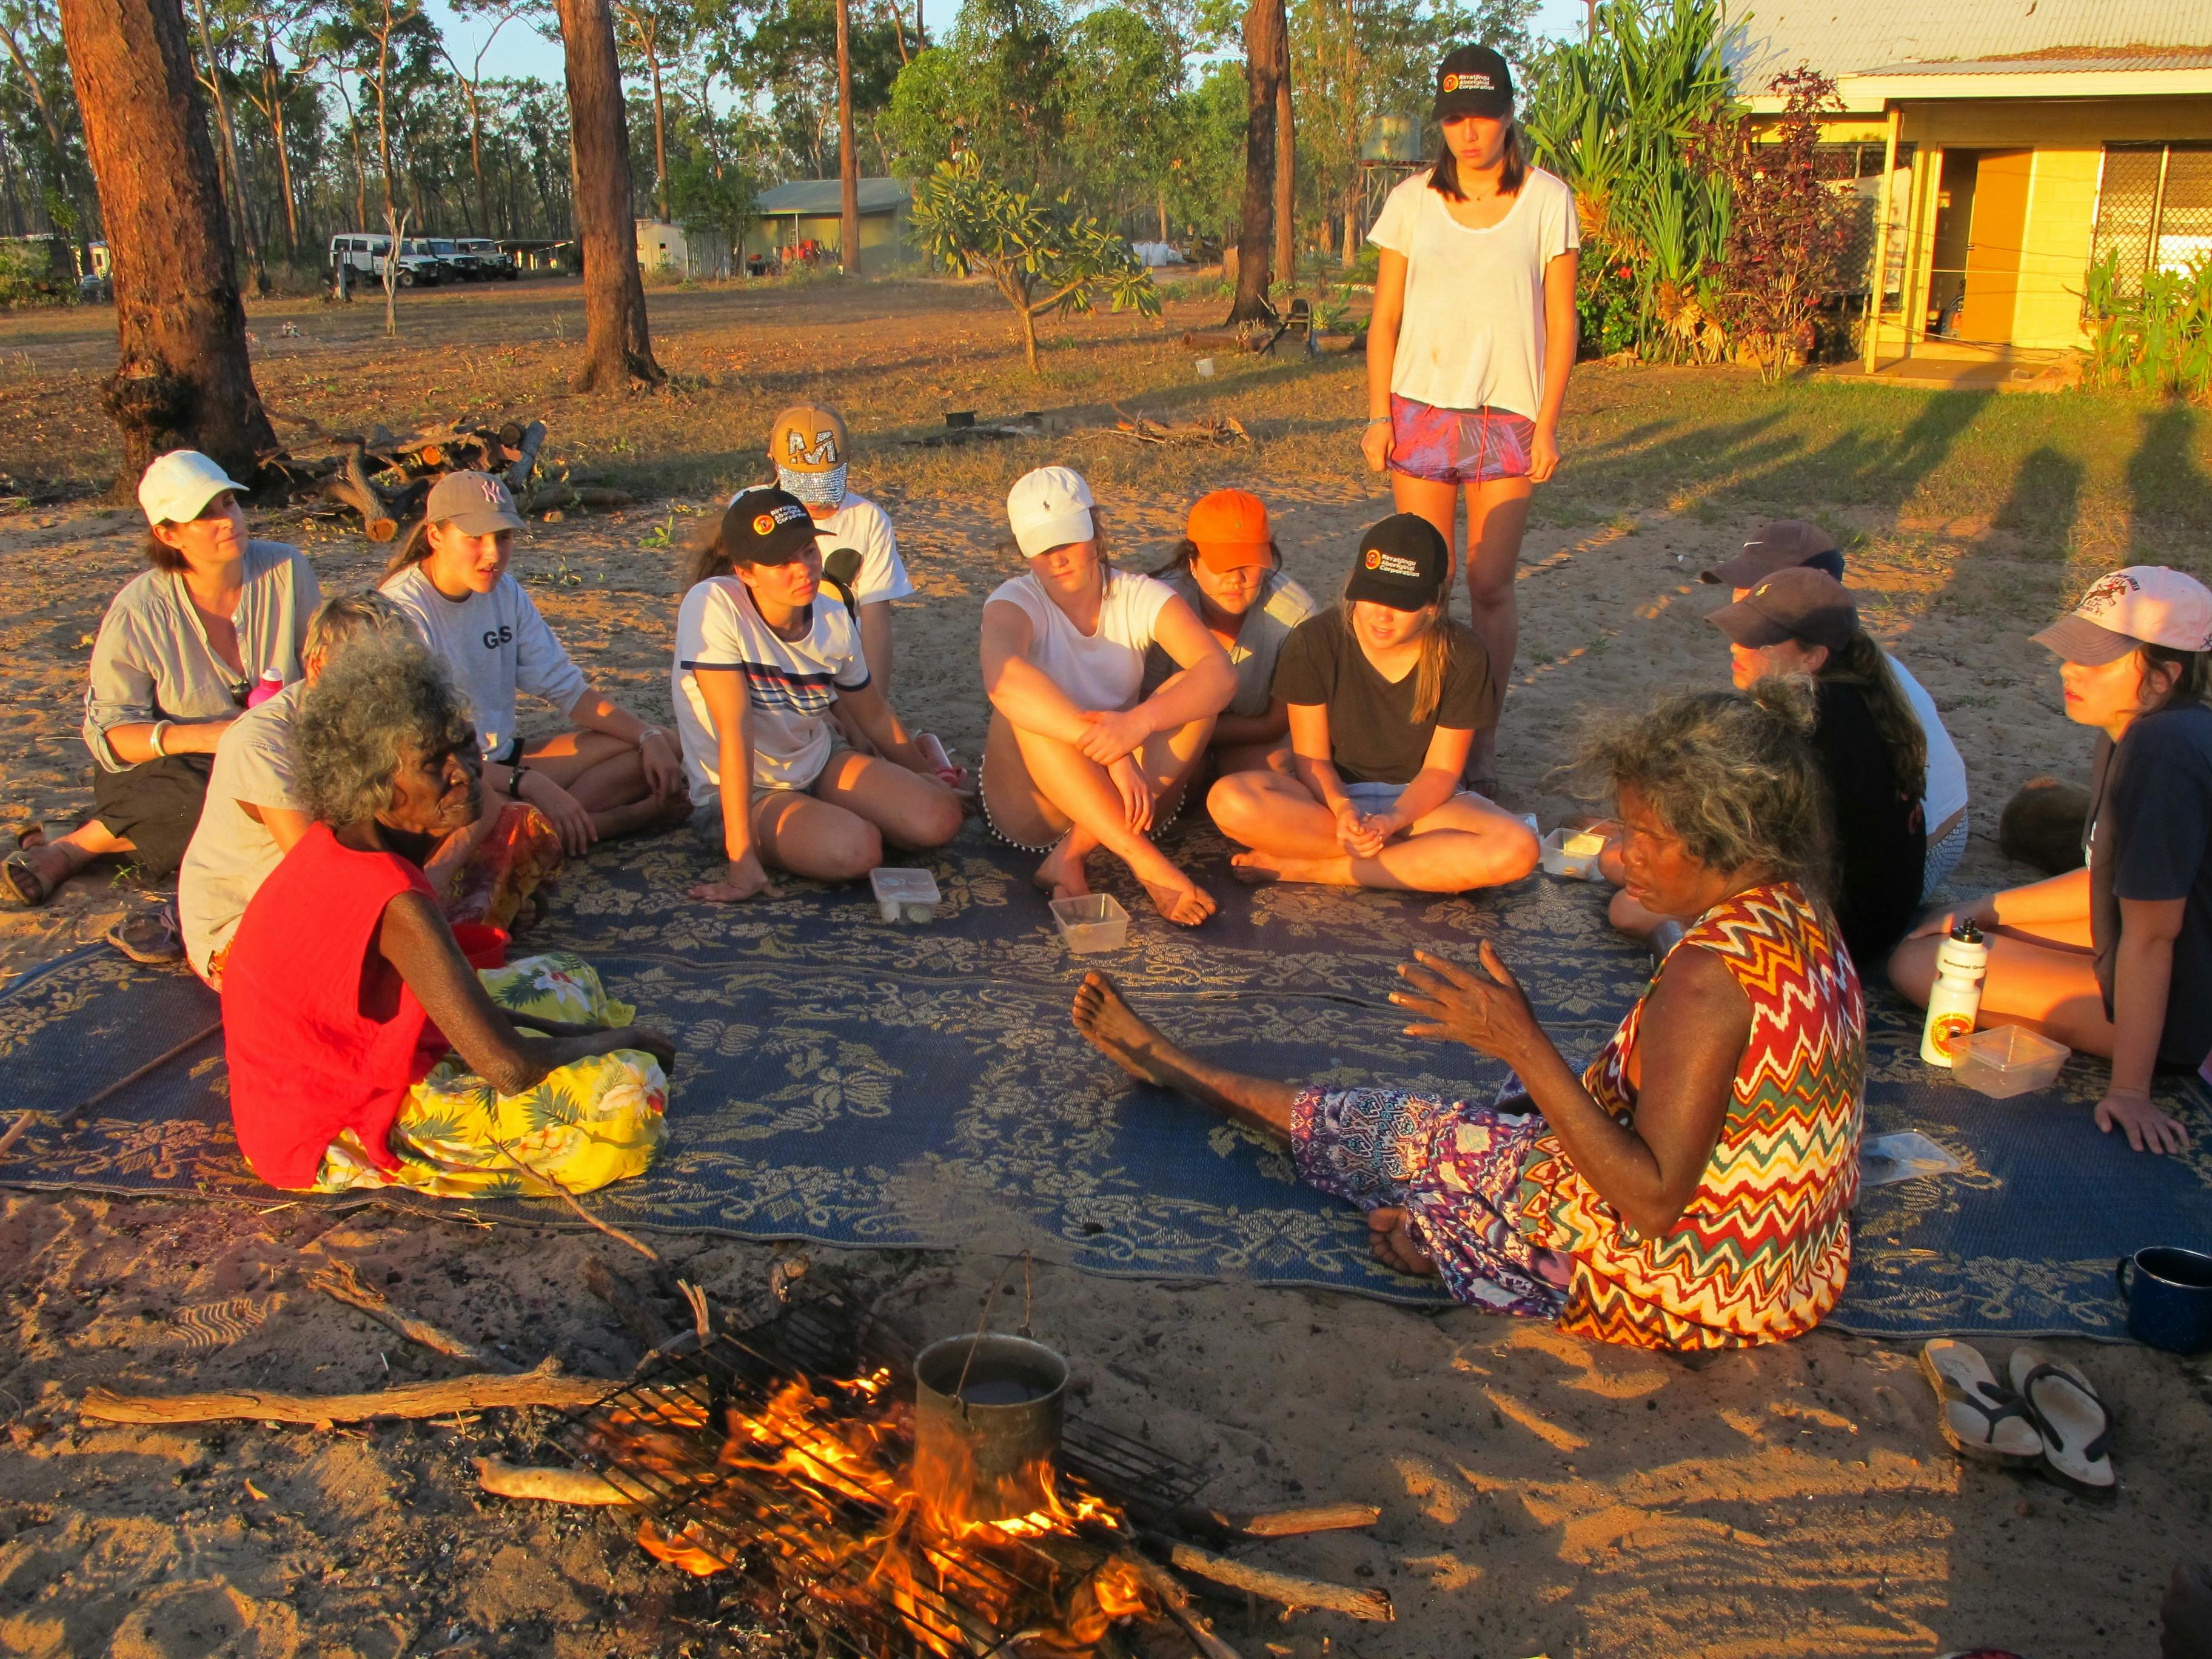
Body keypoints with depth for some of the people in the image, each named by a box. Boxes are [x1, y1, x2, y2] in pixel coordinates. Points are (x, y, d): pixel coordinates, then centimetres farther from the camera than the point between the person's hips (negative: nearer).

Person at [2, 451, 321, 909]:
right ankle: (69, 851, -17)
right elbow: (108, 732, -13)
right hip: (165, 764, -3)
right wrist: (196, 736, -30)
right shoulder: (137, 612, -12)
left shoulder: (287, 570, -6)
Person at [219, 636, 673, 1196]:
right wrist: (620, 1039, -12)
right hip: (336, 1140, -9)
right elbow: (509, 1067, -30)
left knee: (566, 977, 21)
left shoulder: (334, 845, -2)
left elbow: (443, 991, 7)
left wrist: (559, 1029, -1)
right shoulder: (397, 904, -31)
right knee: (627, 1086, -22)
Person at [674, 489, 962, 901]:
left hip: (820, 762, 6)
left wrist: (926, 778, 22)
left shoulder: (834, 621, -5)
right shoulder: (715, 606, -24)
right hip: (744, 791, -5)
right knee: (856, 849, -32)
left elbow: (873, 715, 12)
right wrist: (743, 858, -31)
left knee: (940, 819, -15)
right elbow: (735, 726, -30)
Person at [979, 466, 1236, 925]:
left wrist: (1137, 723, -40)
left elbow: (1221, 674, -22)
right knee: (1027, 707, -30)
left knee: (1192, 692, -21)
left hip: (1120, 802, 2)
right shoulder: (1015, 603, -11)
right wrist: (1111, 752, -44)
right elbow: (1002, 680, -36)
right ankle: (1147, 863, -38)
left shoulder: (1141, 598, -4)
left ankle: (1072, 856, -28)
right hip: (1032, 808, -2)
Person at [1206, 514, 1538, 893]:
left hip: (1418, 800, 1)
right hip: (1336, 793, 0)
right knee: (1229, 800, -33)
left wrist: (1394, 819, -29)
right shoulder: (1316, 641, -12)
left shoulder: (1461, 656, -11)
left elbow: (1442, 769, -9)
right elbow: (1312, 758, -9)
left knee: (1517, 850, -33)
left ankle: (1311, 868, -22)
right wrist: (1343, 809, -31)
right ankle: (1424, 853, -22)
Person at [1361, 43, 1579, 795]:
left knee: (1491, 587, -1)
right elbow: (1385, 317, 8)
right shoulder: (1412, 200, 5)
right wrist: (1378, 415, 0)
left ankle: (1481, 746, 10)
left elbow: (1560, 323, 2)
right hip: (1422, 408, 1)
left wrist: (1547, 423, -4)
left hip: (1508, 417, -1)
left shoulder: (1548, 200, 2)